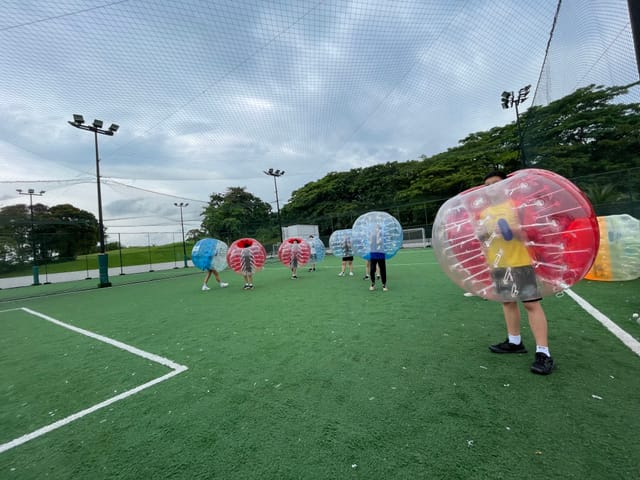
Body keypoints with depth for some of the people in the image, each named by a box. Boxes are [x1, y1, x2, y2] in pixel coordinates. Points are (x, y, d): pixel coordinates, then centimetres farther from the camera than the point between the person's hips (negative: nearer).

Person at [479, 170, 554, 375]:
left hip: (519, 262, -6)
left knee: (532, 303, -8)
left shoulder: (514, 205, -4)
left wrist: (513, 229, -26)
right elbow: (480, 237, 11)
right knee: (508, 302, 14)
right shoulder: (484, 211, 12)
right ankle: (515, 342, 28)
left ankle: (543, 352, -3)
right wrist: (487, 231, -10)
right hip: (498, 264, 6)